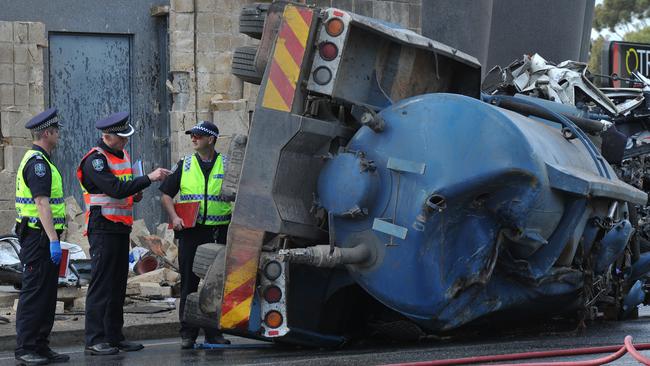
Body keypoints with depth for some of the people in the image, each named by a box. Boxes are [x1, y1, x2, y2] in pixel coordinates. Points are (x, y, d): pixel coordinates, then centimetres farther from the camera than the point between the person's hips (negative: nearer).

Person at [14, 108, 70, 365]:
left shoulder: (38, 160, 19)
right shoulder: (38, 162, -15)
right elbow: (42, 203, -22)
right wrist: (53, 240, -26)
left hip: (41, 238, 10)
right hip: (39, 236, -10)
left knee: (47, 295, 12)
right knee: (34, 293, -8)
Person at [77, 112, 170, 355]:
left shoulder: (123, 155, 16)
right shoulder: (95, 159, -14)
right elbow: (115, 189, -25)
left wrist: (134, 195, 6)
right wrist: (149, 178, -26)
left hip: (121, 227, 9)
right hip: (103, 228, -9)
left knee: (118, 285, 11)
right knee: (102, 284, -10)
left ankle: (114, 336, 17)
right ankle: (95, 340, -9)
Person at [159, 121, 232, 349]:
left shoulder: (227, 166, 6)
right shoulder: (184, 165, 9)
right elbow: (166, 195, 10)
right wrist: (174, 217, -5)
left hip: (218, 233, 0)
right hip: (190, 232, 0)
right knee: (189, 283, 1)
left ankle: (213, 332, 11)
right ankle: (188, 333, 6)